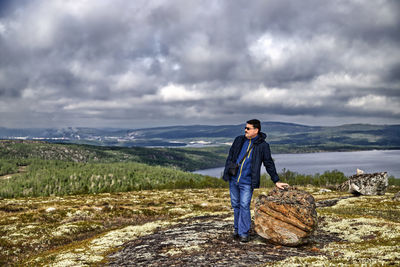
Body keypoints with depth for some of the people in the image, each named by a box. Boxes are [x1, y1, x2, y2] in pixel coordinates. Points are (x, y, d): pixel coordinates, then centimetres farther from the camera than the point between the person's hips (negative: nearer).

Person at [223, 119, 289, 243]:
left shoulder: (262, 145, -2)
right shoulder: (239, 140, 8)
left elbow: (269, 164, 2)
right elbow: (230, 157, 12)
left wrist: (276, 181, 1)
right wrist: (226, 173, 4)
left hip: (247, 182, -4)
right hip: (233, 179, 4)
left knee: (244, 206, -9)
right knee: (235, 205, 11)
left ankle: (243, 233, -1)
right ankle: (237, 229, 25)